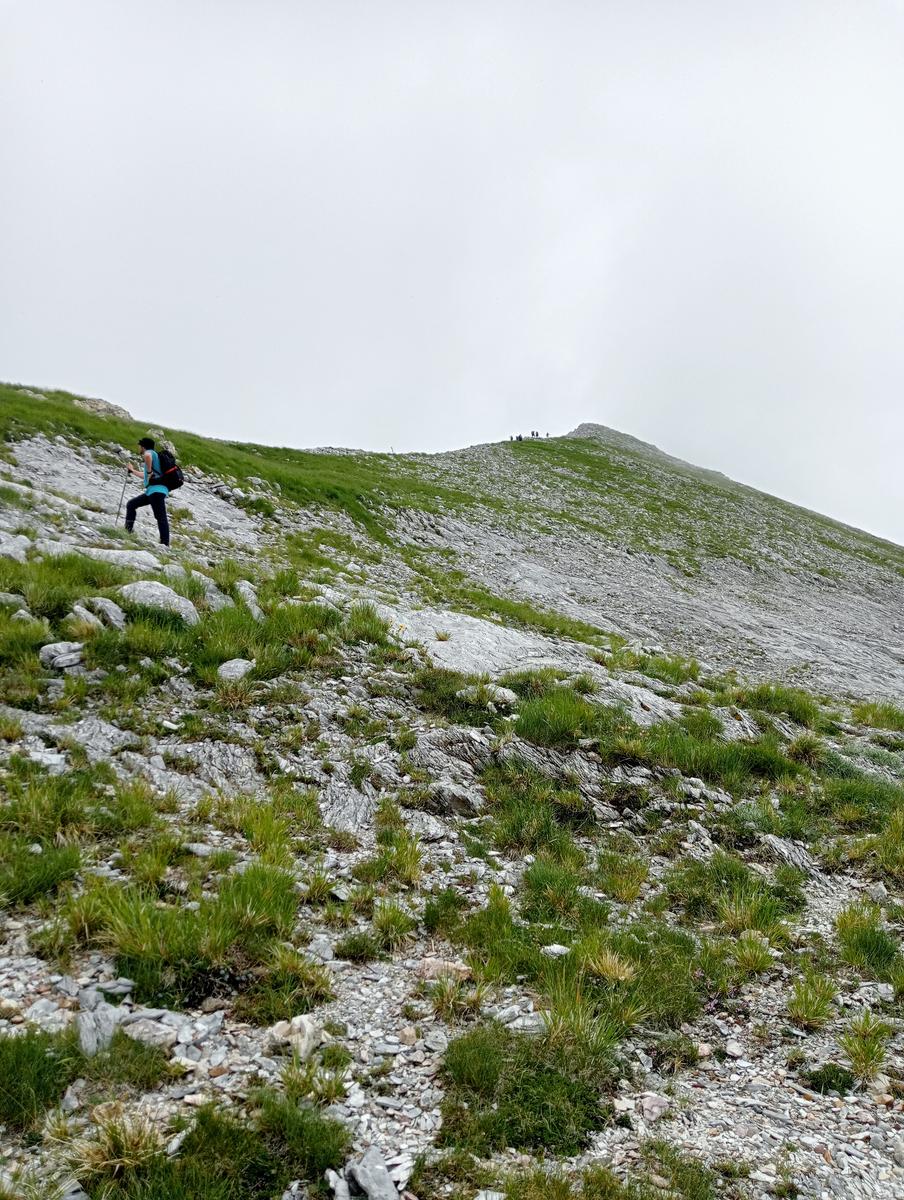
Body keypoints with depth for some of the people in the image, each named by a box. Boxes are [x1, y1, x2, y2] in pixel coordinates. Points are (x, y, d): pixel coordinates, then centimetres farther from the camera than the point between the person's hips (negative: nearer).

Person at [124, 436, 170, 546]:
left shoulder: (150, 452, 3)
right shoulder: (152, 455, 31)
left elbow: (147, 456, -28)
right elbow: (145, 476, 45)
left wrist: (149, 471, -20)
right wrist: (133, 470, 60)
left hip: (156, 490, -10)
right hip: (152, 491, 10)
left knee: (161, 517, -17)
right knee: (131, 504, 17)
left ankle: (165, 544, -24)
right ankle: (127, 531, 17)